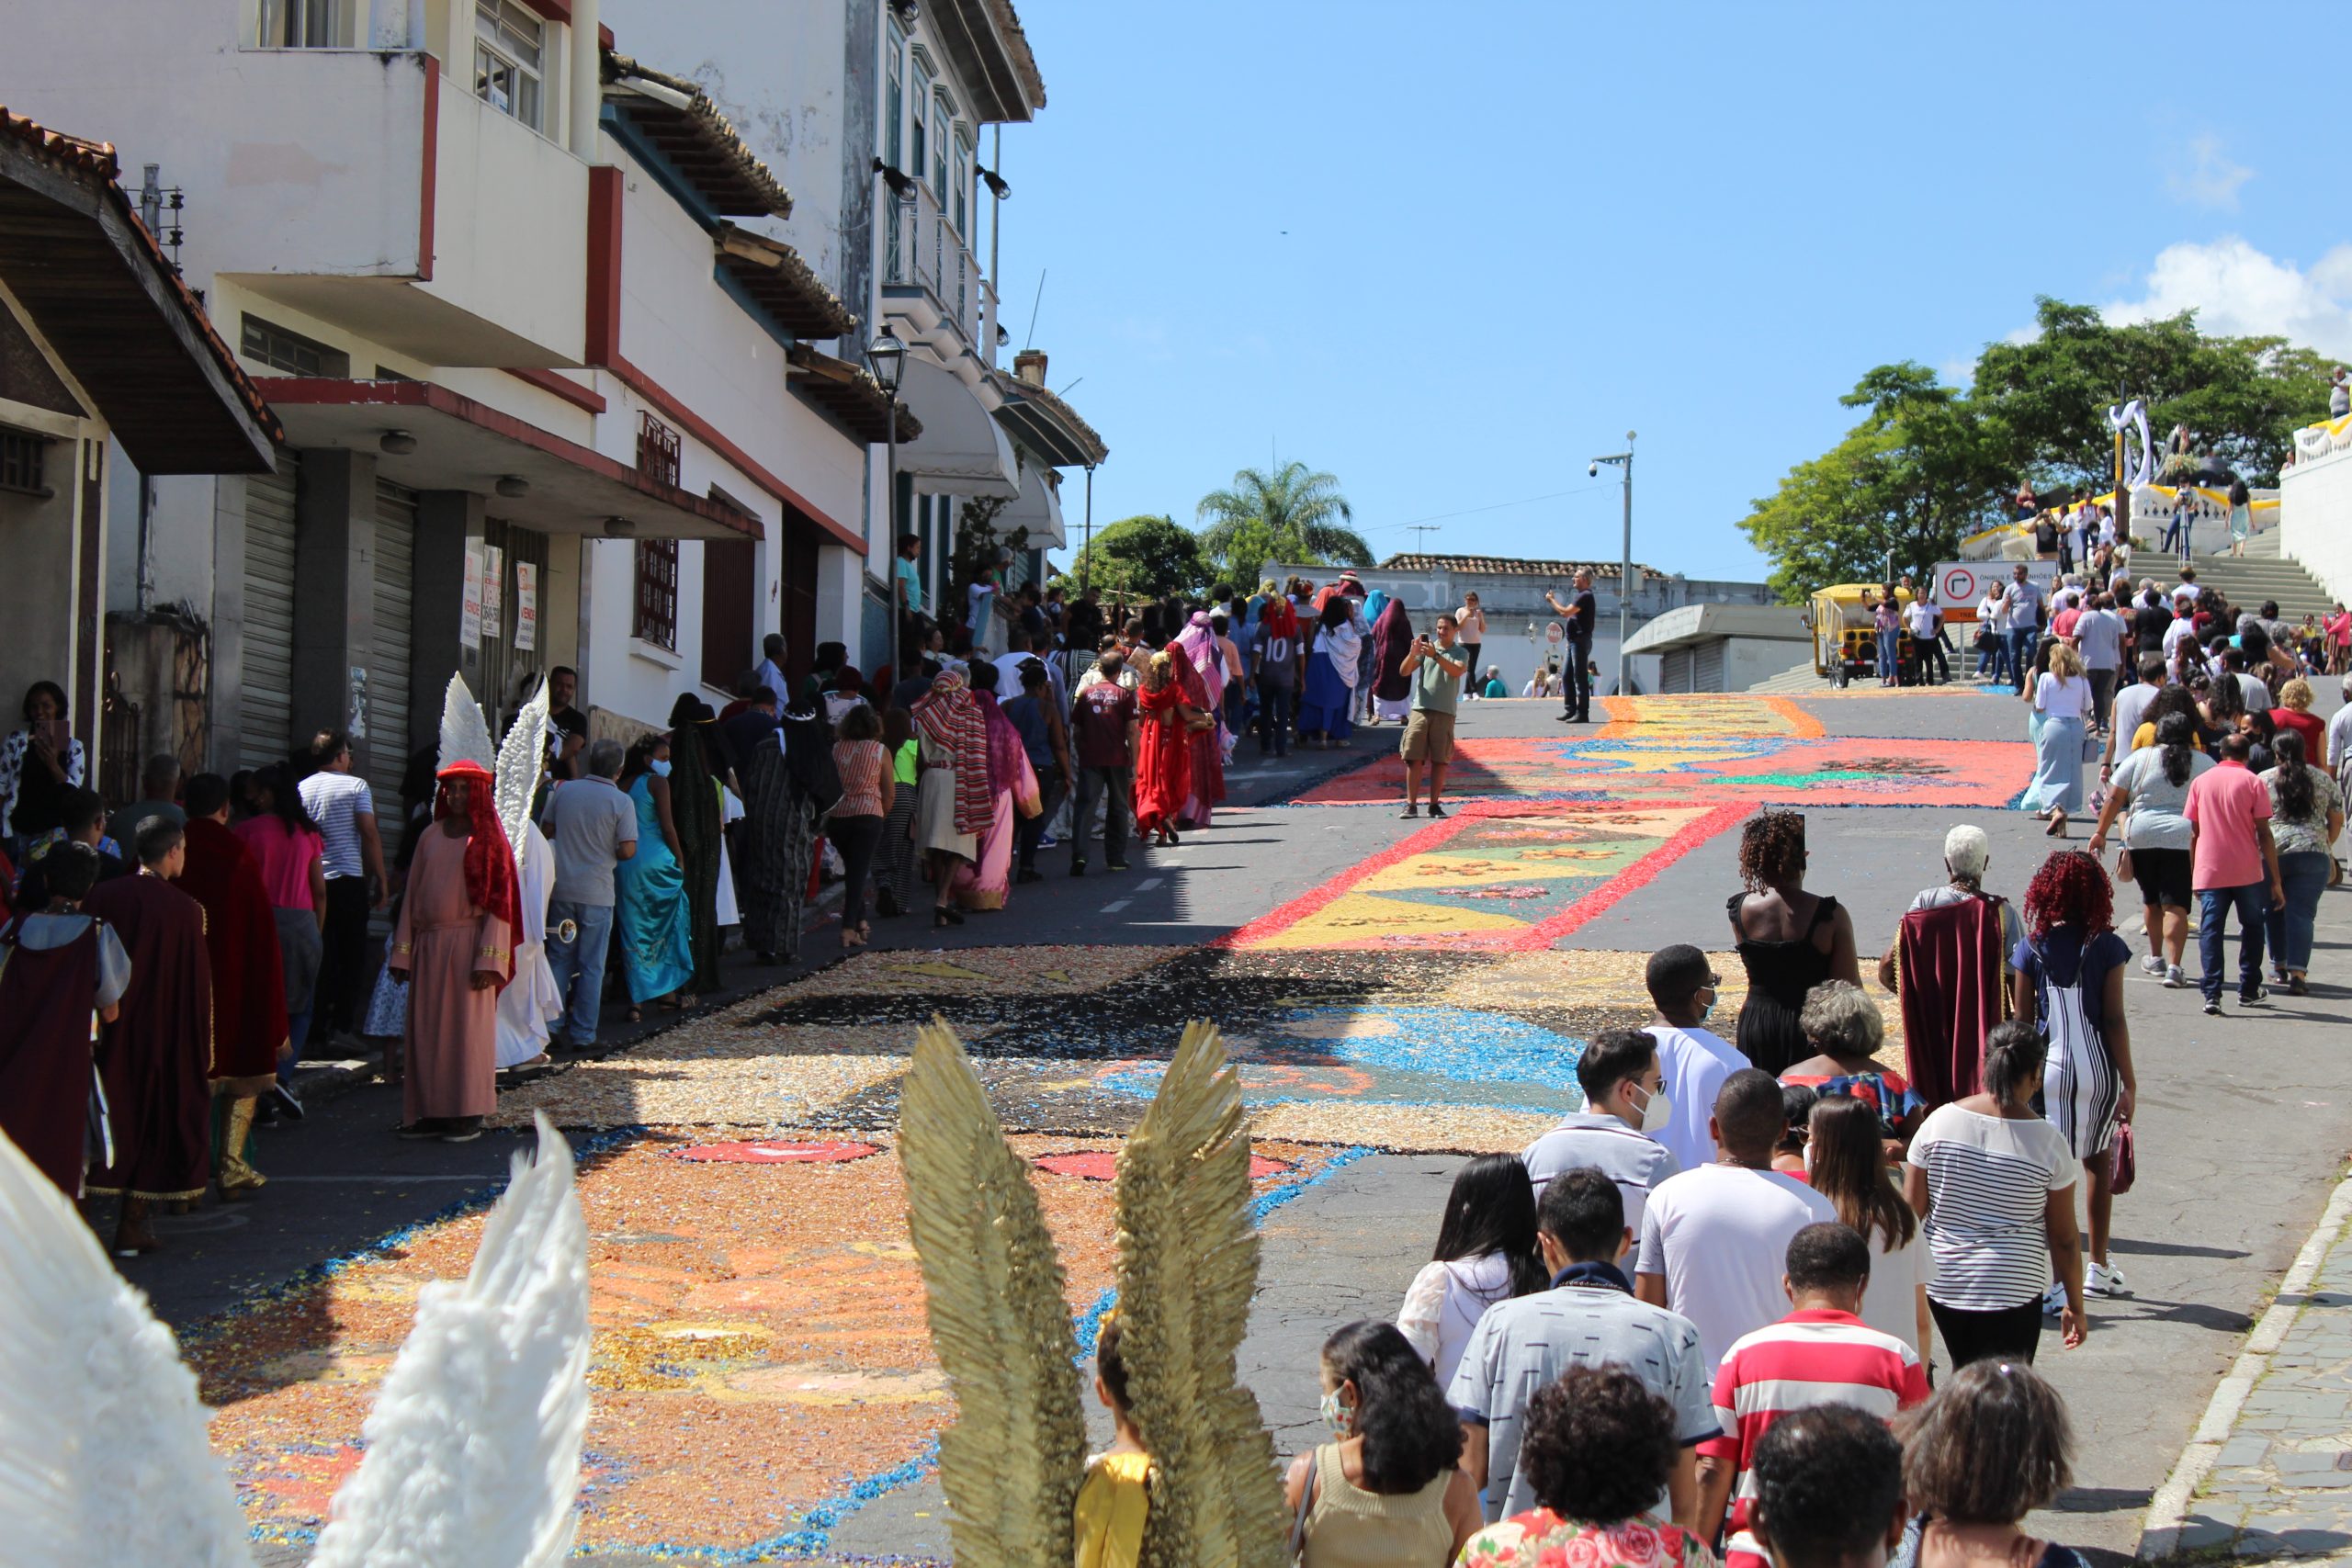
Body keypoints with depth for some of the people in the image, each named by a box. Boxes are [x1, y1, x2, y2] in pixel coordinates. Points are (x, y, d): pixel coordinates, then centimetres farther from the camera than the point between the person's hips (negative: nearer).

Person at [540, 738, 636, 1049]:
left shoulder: (563, 791, 0)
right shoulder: (621, 802, -10)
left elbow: (546, 830, 9)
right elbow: (628, 850, -13)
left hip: (561, 888, 3)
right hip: (597, 892, -3)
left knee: (559, 959, 13)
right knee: (591, 966, 5)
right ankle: (583, 1034, 7)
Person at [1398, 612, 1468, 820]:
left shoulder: (1460, 653, 7)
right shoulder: (1426, 649, 11)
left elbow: (1457, 671, -15)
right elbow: (1405, 672, 4)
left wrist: (1435, 656, -25)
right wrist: (1412, 653, -14)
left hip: (1444, 712, -1)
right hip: (1420, 709, 1)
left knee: (1440, 760, 0)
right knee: (1414, 758, -4)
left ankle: (1434, 805, 9)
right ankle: (1411, 804, -2)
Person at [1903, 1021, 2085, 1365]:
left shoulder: (1939, 1121, -5)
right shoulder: (2048, 1140, -10)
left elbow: (1910, 1210, -1)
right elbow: (2064, 1238, -4)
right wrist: (2074, 1305, 9)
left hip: (1942, 1284, 3)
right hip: (2011, 1293, -3)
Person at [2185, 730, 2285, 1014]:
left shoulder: (2200, 781, 6)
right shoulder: (2253, 782, -1)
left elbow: (2192, 832, 7)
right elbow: (2264, 834, -5)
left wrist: (2192, 873, 15)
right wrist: (2276, 880, -2)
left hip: (2209, 872, 1)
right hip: (2247, 872, -1)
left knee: (2210, 932, 1)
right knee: (2252, 927, 17)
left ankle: (2212, 995, -12)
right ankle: (2249, 990, 21)